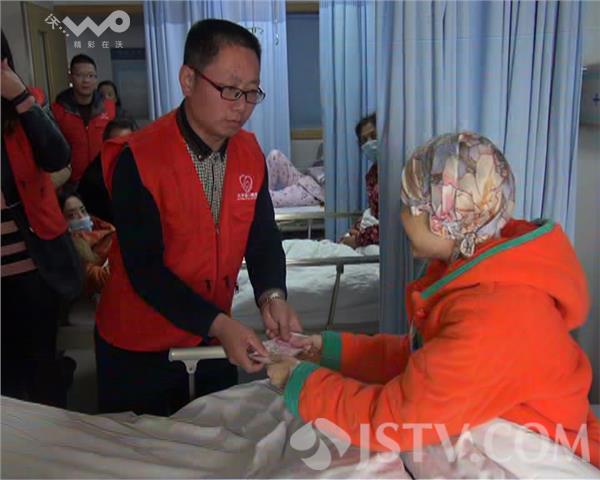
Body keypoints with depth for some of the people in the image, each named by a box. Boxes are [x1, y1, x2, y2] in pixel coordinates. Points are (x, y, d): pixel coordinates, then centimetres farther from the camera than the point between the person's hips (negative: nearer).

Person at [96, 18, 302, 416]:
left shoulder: (250, 153, -3)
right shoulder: (137, 160, -21)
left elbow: (263, 237, -3)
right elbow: (145, 269, -24)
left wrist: (272, 296, -22)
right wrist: (220, 325, -33)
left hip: (214, 340, 5)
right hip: (139, 350, -5)